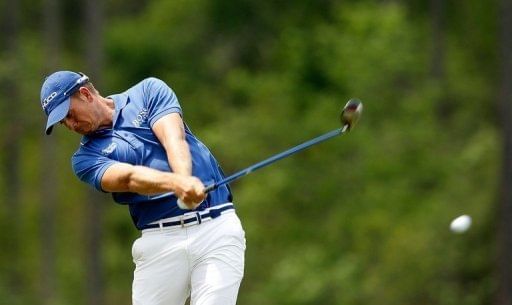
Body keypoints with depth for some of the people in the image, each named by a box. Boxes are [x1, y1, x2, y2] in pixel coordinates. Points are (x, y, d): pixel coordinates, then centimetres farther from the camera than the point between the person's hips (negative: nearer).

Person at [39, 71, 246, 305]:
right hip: (161, 240, 2)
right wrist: (176, 183, -33)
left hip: (217, 226, -2)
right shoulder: (86, 158, 8)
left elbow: (174, 140, -8)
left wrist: (186, 181, -30)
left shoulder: (148, 92, 10)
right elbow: (129, 178, -12)